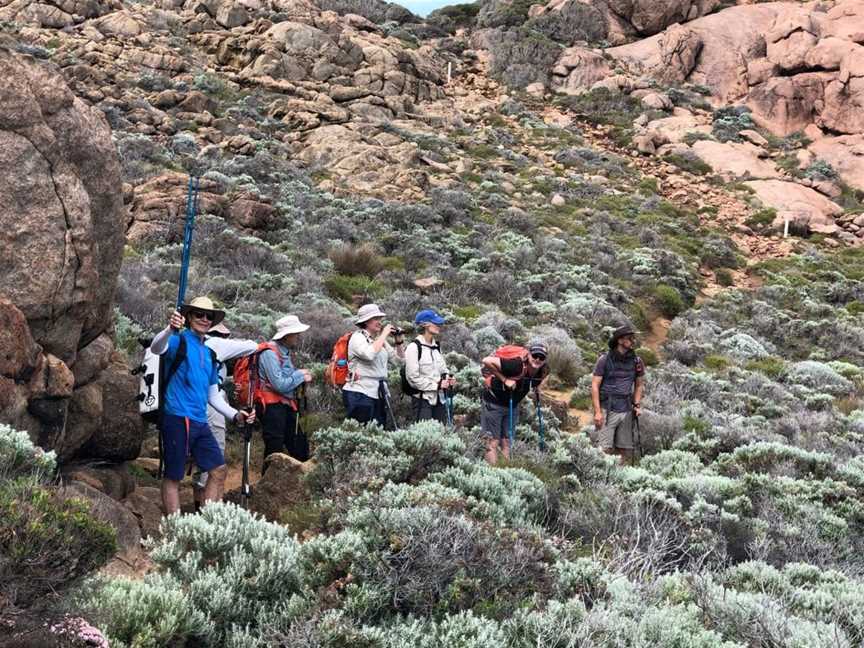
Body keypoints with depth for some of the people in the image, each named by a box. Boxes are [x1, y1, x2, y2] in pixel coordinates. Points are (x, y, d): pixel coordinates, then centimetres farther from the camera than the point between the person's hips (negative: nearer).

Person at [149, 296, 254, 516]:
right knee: (173, 477, -2)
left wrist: (235, 415, 14)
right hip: (177, 418, -8)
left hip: (200, 422, 8)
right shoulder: (180, 342, -2)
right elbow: (156, 348, -26)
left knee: (218, 470, 5)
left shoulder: (209, 354, 20)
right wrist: (170, 329, -45)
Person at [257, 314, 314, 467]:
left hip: (287, 406, 9)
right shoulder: (270, 353, -18)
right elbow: (280, 385, -23)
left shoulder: (285, 351, 11)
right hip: (273, 407, -9)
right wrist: (300, 375, -9)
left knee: (300, 449, 14)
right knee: (274, 453, -4)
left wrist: (302, 377, -1)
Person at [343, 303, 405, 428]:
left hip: (379, 394, 8)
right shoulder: (357, 337, -4)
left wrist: (399, 341, 6)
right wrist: (384, 334, -16)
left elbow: (400, 358, 20)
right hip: (360, 394, -8)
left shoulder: (379, 339, 17)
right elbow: (370, 354, -25)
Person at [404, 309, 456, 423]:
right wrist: (437, 384, -15)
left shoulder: (436, 347, 14)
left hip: (439, 399, 7)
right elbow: (413, 378, -14)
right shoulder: (414, 347, -10)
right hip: (423, 398, -7)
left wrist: (448, 379, 1)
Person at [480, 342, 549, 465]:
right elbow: (487, 361, -34)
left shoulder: (543, 372, -12)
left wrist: (538, 385, -2)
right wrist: (504, 379, -30)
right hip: (493, 404, -6)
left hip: (513, 406, 6)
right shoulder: (516, 365, -32)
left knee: (506, 443, 10)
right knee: (493, 442, -4)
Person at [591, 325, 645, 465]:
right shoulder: (605, 360, -6)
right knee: (606, 449, -8)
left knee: (626, 450, 5)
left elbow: (639, 384, 20)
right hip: (608, 410, -4)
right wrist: (597, 412, -11)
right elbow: (595, 385, -5)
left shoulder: (637, 361, 6)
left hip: (627, 411, 4)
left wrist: (637, 404, 6)